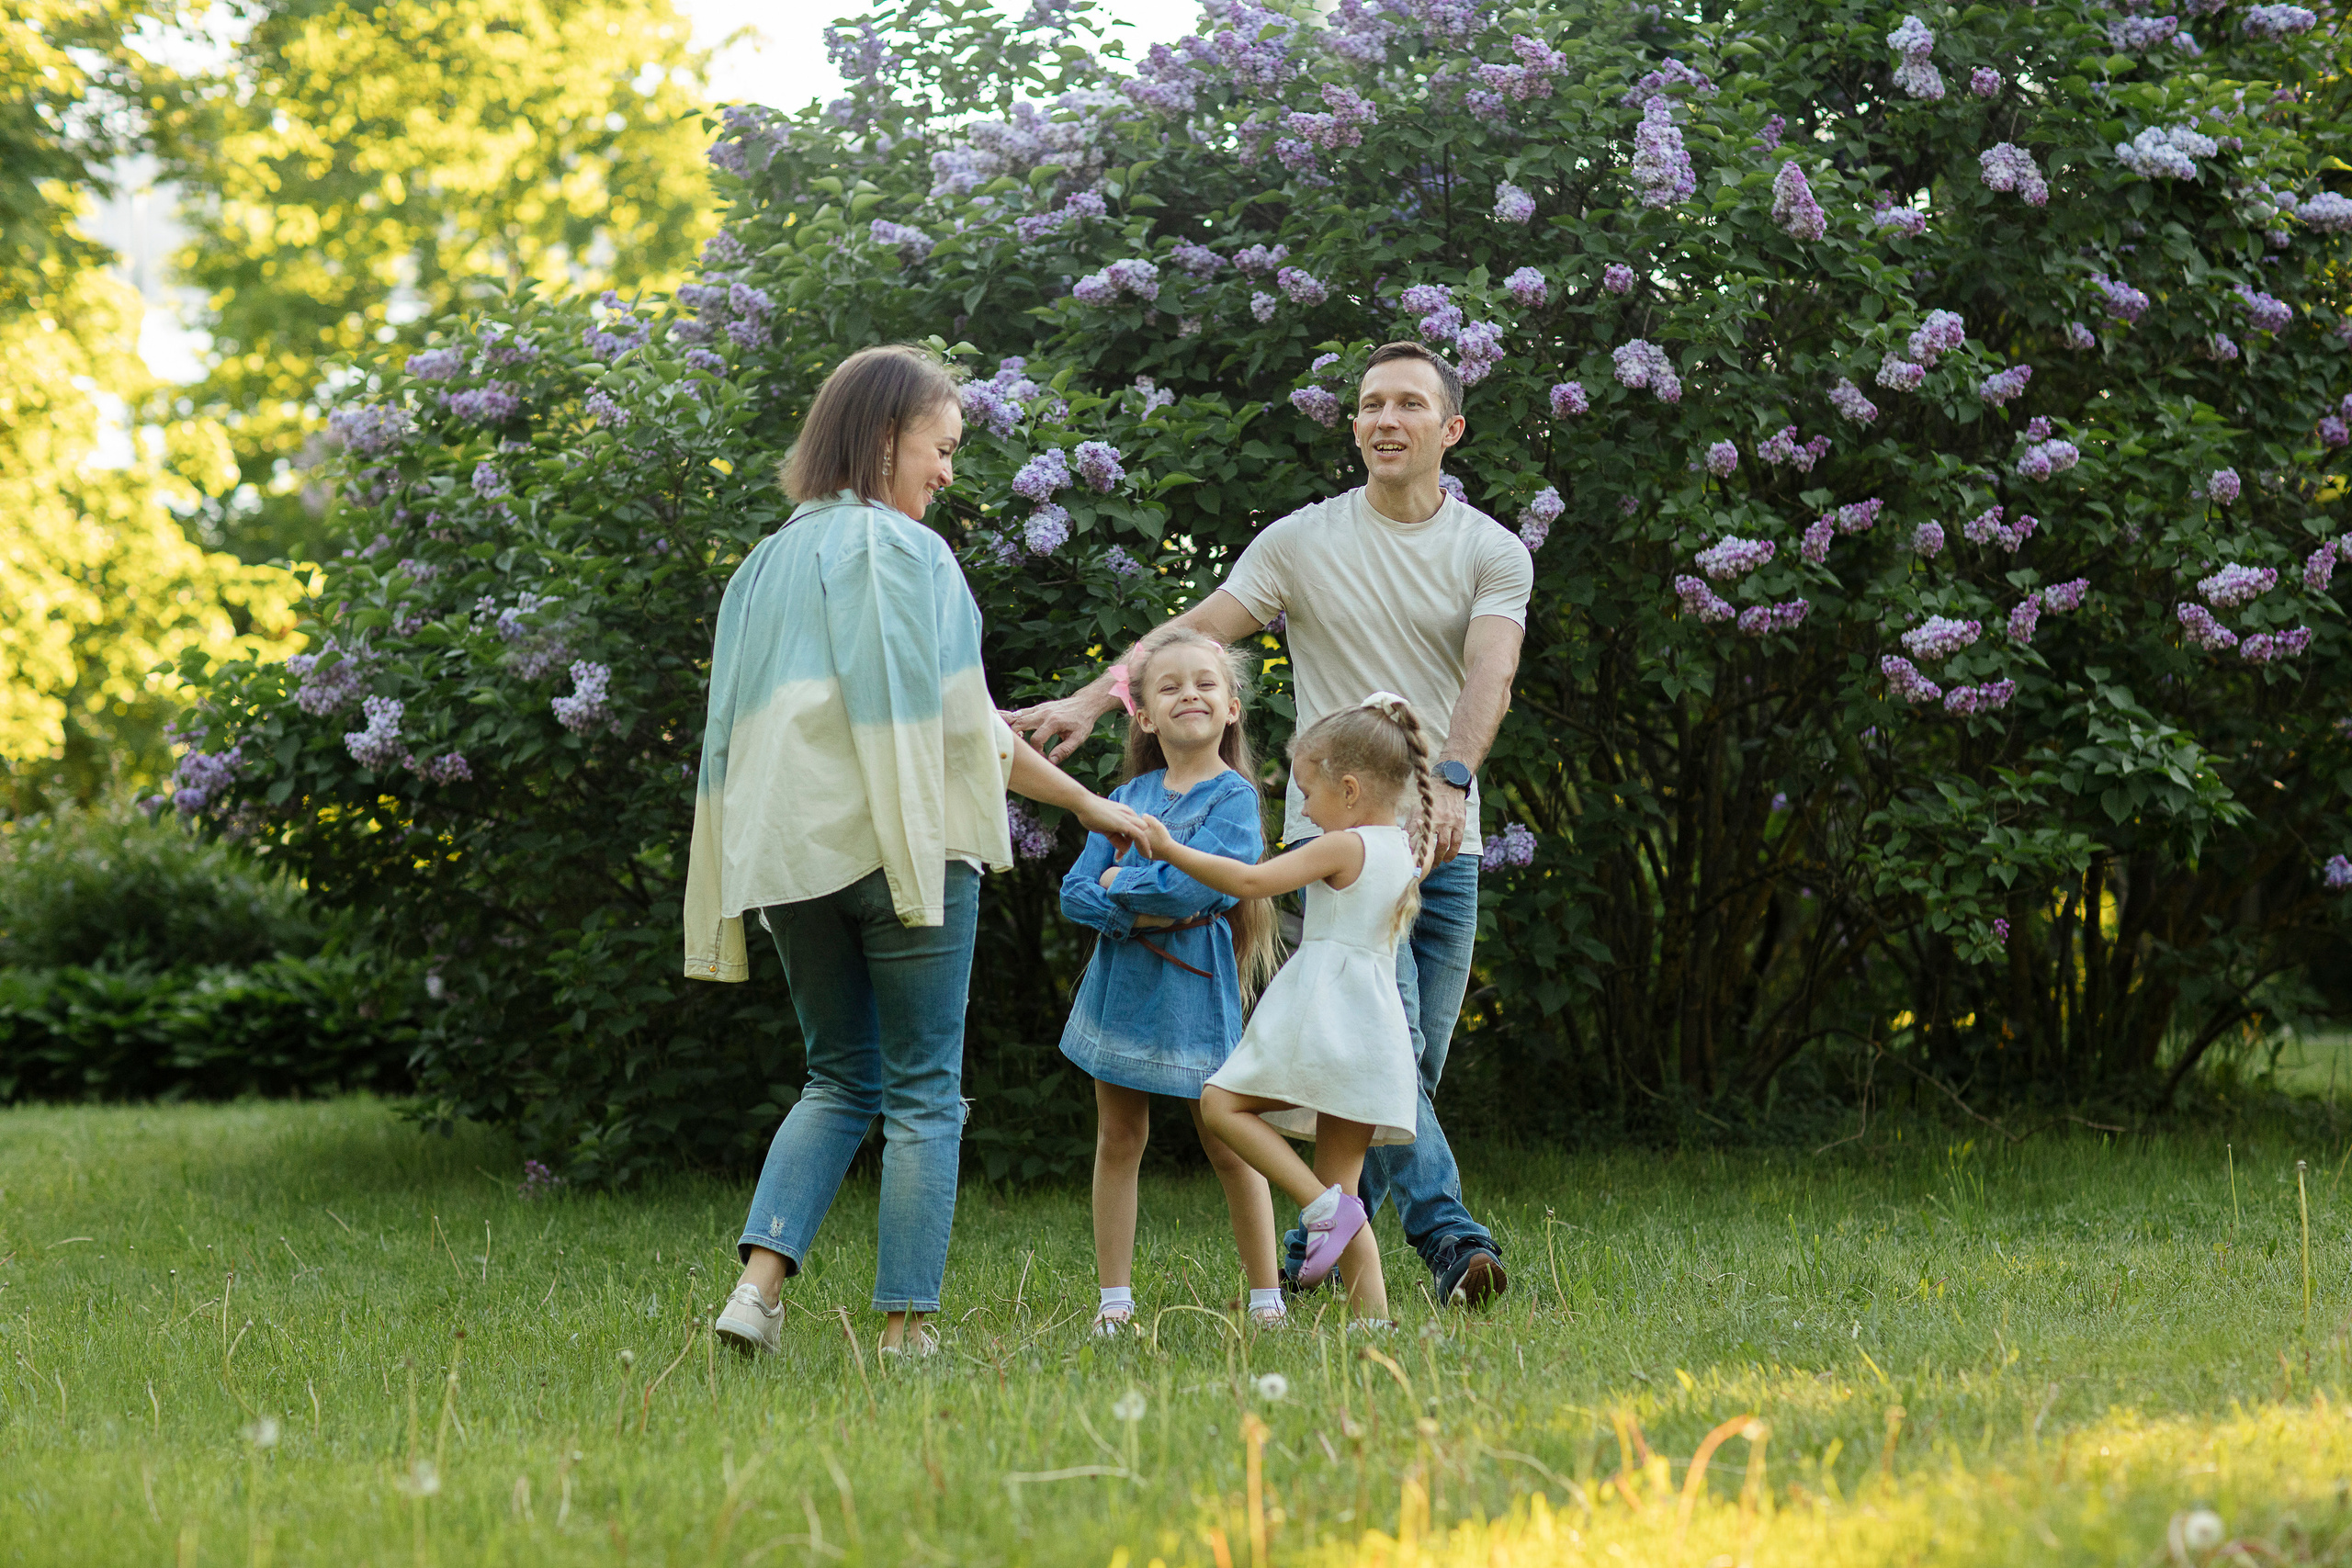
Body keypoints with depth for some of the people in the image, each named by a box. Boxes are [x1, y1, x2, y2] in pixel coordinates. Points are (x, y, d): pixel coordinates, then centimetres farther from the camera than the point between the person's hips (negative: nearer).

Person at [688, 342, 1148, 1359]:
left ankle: (759, 1282, -2)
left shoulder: (769, 561, 15)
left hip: (789, 856, 6)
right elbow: (957, 722, -7)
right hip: (900, 844, -6)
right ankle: (907, 1328, -1)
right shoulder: (903, 551, -6)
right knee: (923, 1093, 1)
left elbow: (735, 735, 15)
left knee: (839, 1080, 16)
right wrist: (1085, 802, 3)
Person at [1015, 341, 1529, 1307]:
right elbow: (1196, 632, -3)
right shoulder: (1303, 541, 4)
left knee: (1410, 1066, 5)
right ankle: (1450, 1238, -25)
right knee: (1383, 1043, -17)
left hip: (1445, 842, 3)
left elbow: (1488, 676, -12)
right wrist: (1091, 699, -18)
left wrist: (1451, 781, -31)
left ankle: (1318, 1245, 17)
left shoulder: (1493, 554, 5)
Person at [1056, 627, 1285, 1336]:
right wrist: (1143, 910, -14)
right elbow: (1076, 895, 1)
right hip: (1120, 979, 5)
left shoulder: (1233, 797, -7)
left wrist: (1117, 882, -7)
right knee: (1118, 1140, 8)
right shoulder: (1127, 796, 7)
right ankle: (1115, 1301, 14)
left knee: (1225, 1143, 1)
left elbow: (1190, 884, -21)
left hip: (1194, 988, -5)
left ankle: (1266, 1298, 11)